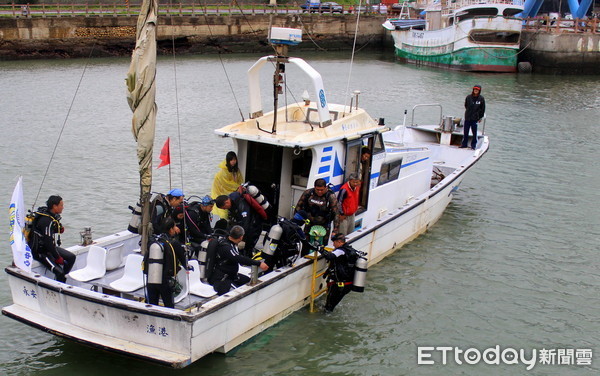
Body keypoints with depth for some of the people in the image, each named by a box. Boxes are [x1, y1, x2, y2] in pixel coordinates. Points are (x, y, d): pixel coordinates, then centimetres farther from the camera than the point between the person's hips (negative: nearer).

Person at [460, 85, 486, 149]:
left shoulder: (481, 98, -3)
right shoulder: (468, 97, -1)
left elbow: (483, 109, 5)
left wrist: (480, 117, 4)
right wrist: (469, 111, 9)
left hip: (475, 118, -1)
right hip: (467, 117, 2)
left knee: (474, 132, 3)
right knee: (466, 132, 7)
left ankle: (473, 145, 14)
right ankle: (464, 144, 18)